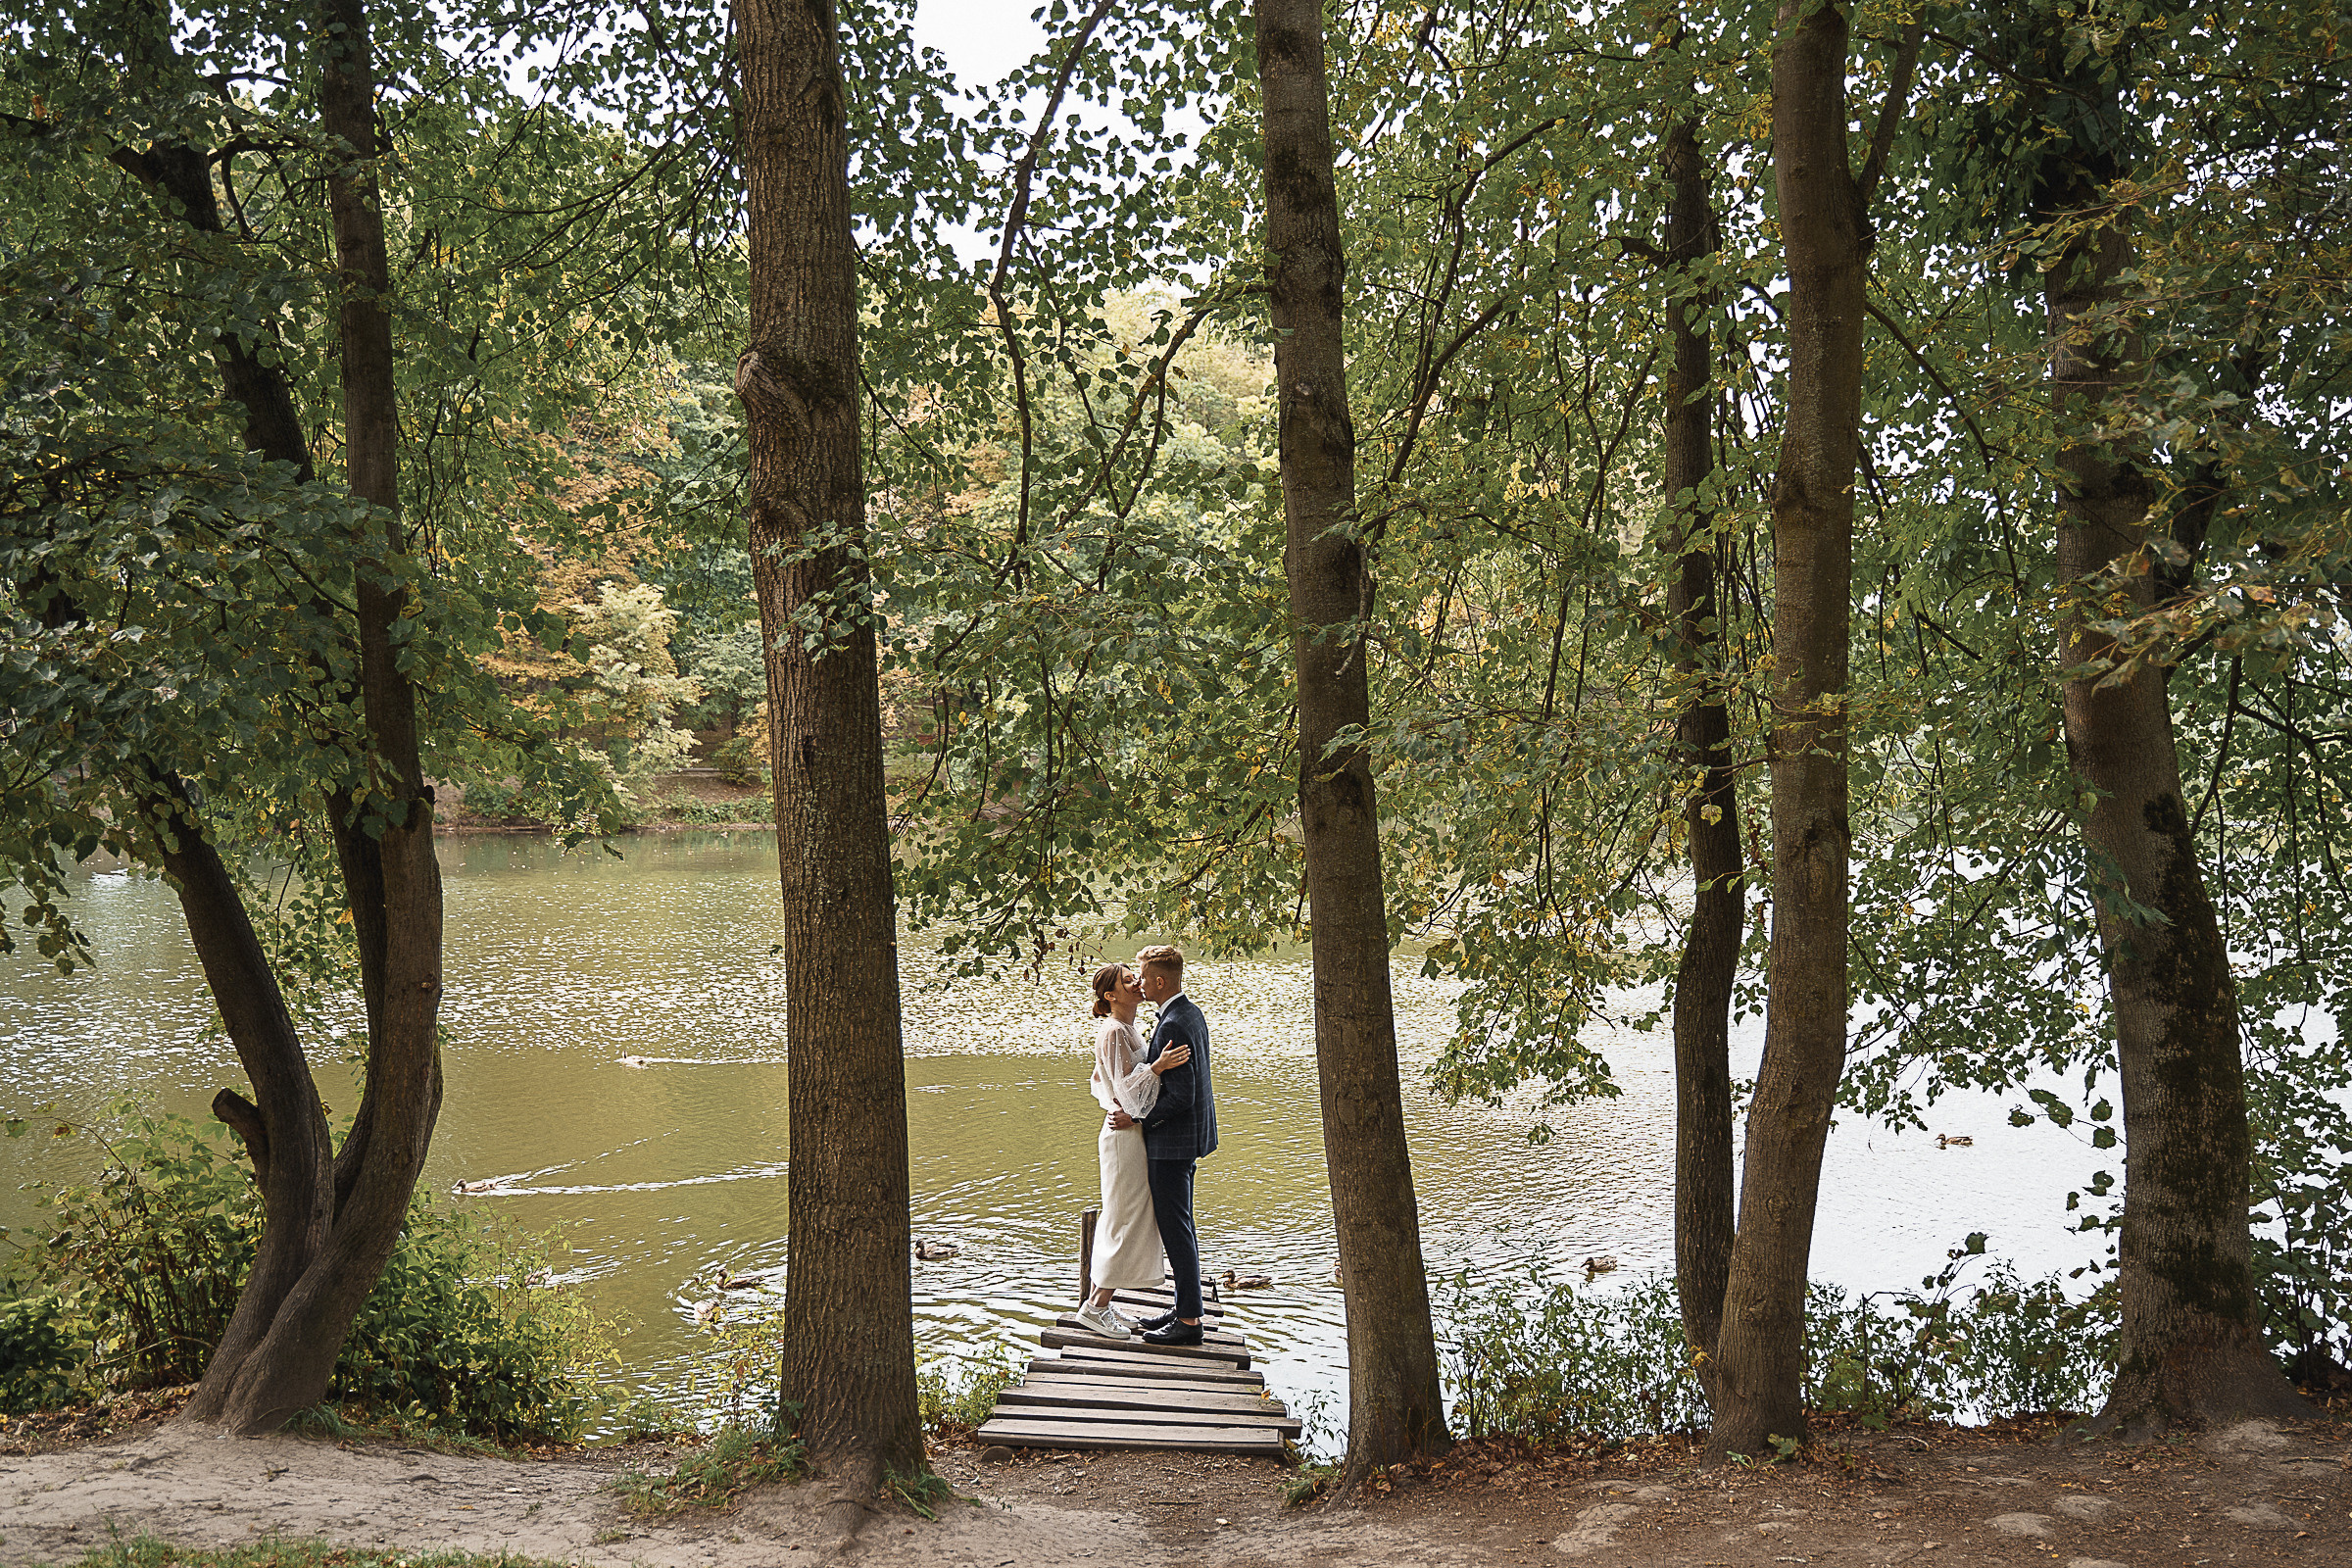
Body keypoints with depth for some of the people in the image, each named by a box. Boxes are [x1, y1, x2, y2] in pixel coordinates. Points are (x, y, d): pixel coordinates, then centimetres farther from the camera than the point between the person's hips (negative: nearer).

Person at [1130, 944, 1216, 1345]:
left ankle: (1189, 1321, 3)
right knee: (1179, 1225, 17)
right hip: (1186, 1136, 11)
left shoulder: (1173, 1026, -23)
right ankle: (1185, 1308, 26)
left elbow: (1180, 1097, -25)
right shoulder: (1192, 1014, 9)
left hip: (1171, 1141, -11)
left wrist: (1136, 1118, -15)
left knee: (1176, 1228, -3)